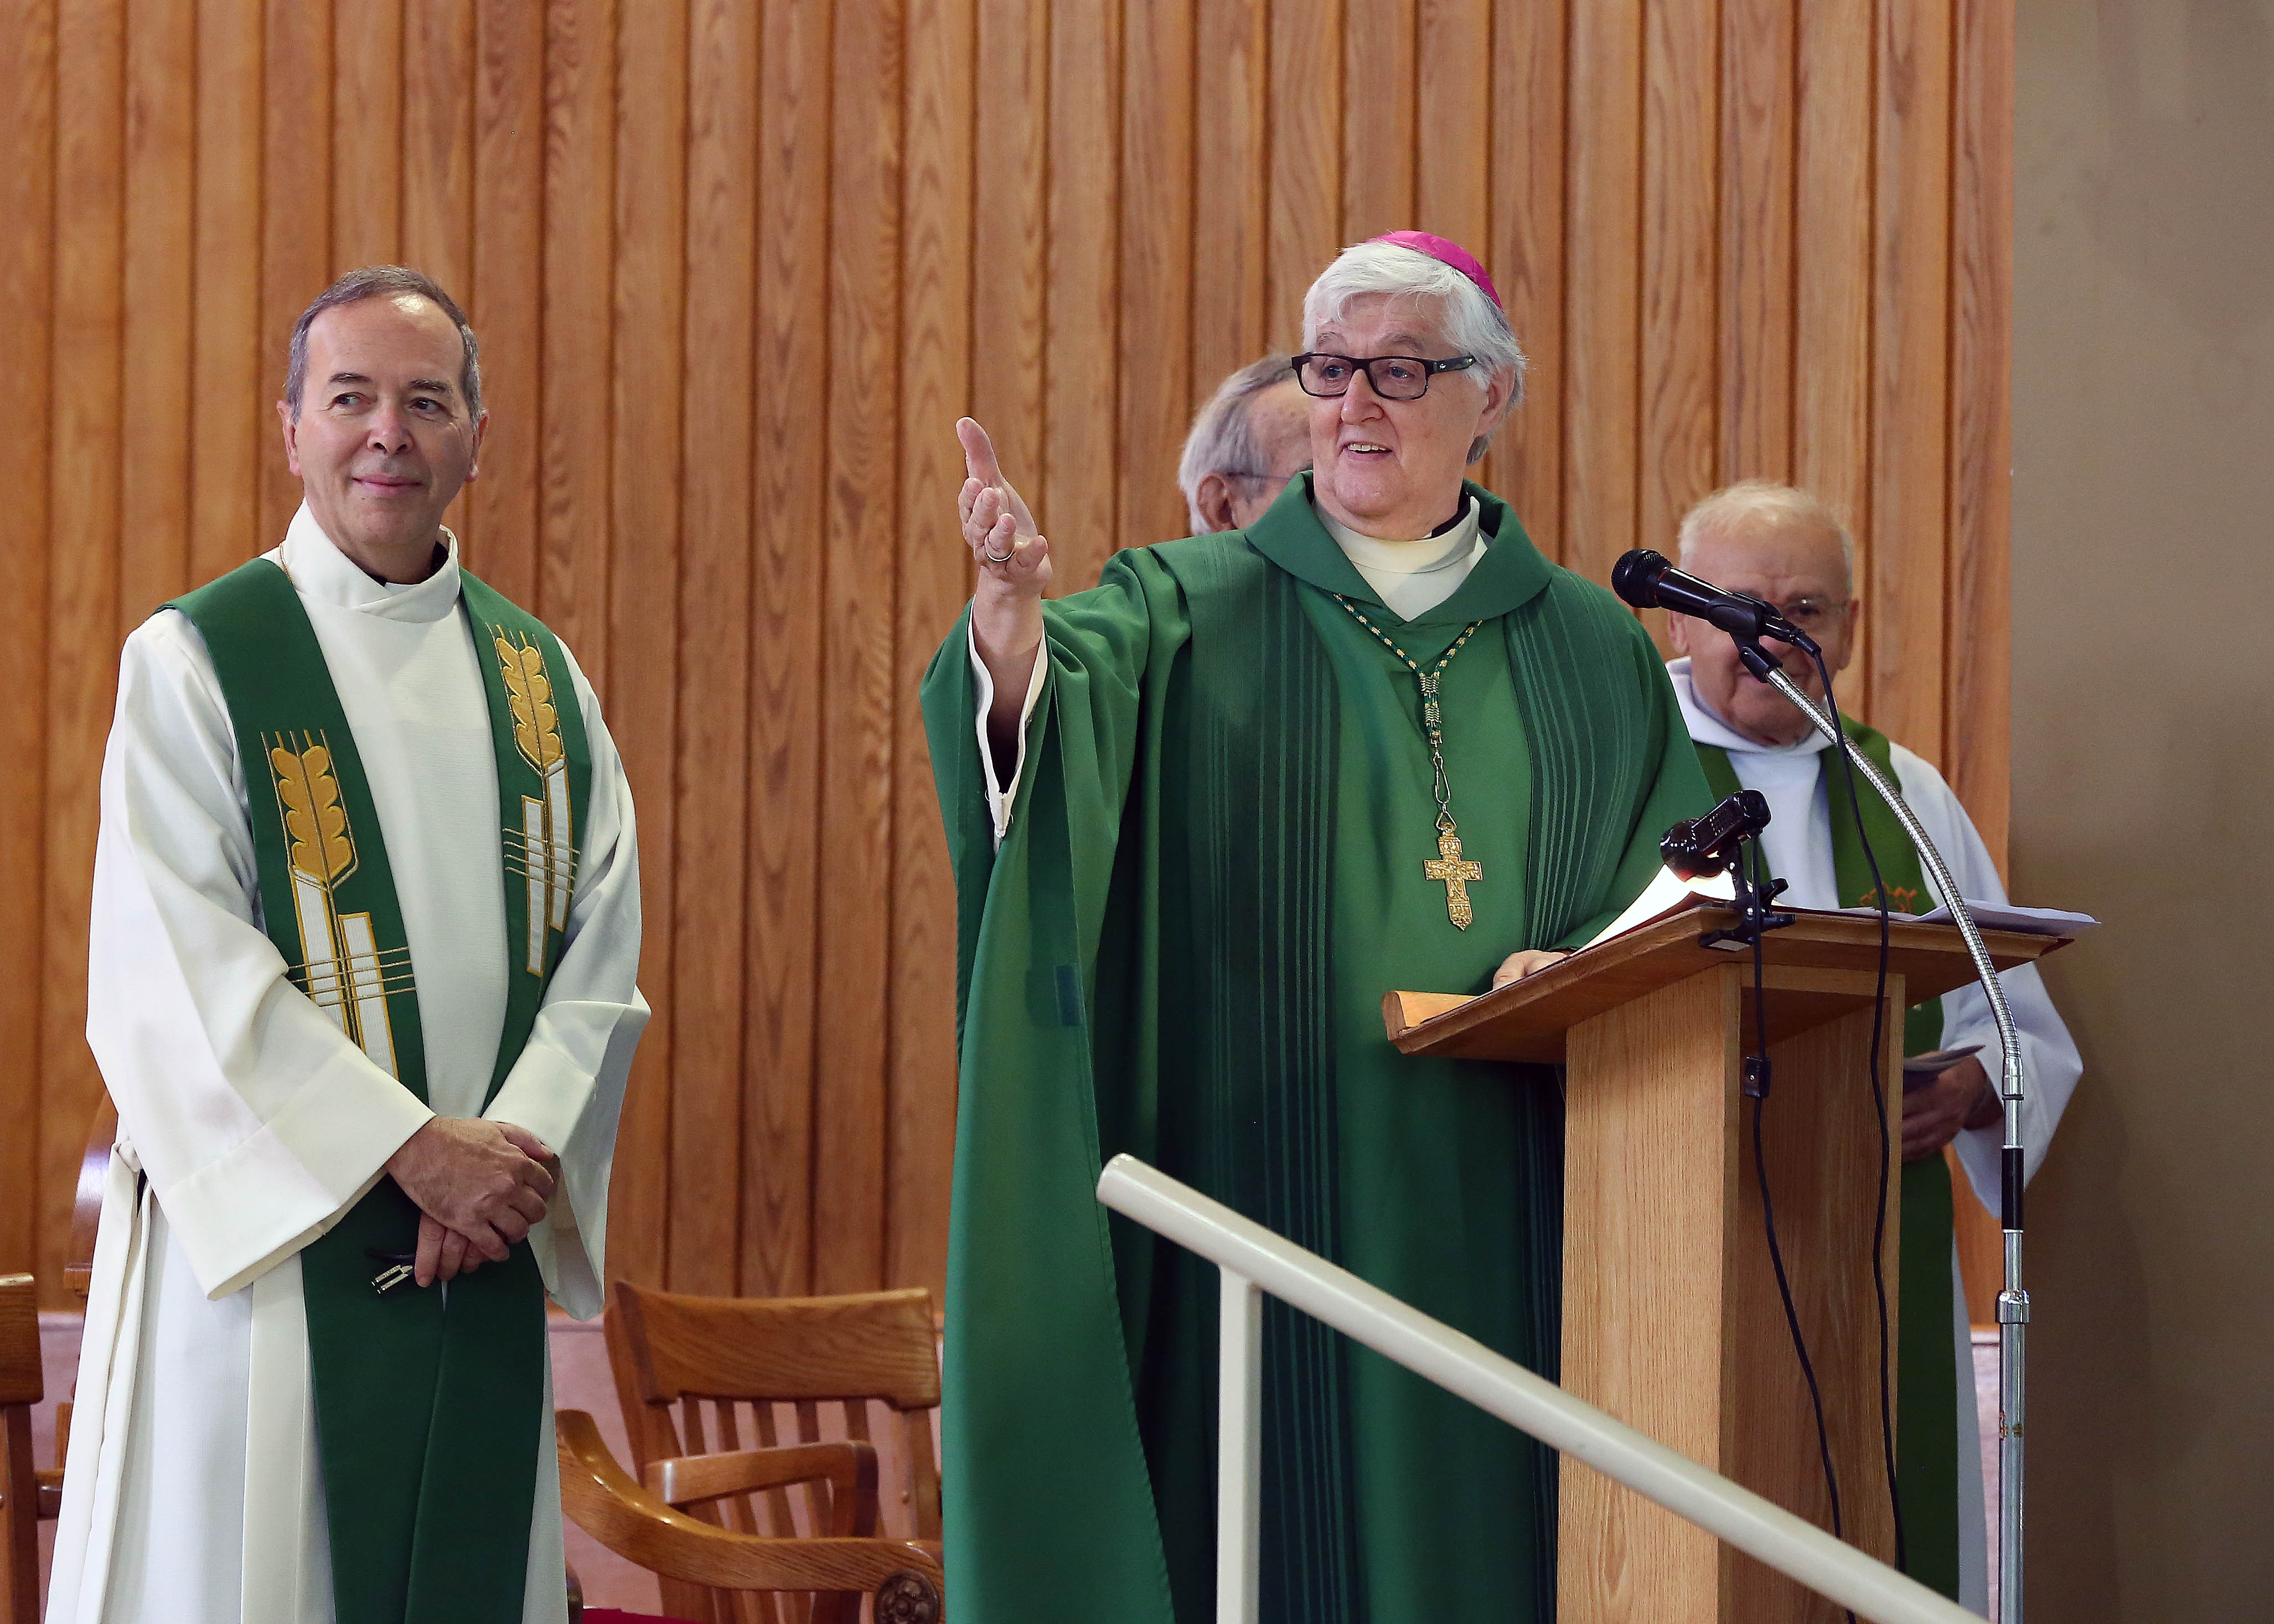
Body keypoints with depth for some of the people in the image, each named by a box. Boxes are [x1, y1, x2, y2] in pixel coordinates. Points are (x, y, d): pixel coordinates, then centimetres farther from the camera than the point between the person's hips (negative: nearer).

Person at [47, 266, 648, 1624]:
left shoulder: (541, 683, 11)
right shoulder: (195, 661, -3)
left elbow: (601, 959, 5)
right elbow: (176, 969, -12)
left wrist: (516, 1151, -12)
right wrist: (414, 1146, -17)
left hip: (482, 1255, 4)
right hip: (266, 1235, -4)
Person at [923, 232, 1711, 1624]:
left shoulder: (1592, 651, 13)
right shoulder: (1188, 613, 4)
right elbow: (1052, 722, -17)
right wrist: (1014, 618, -40)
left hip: (1499, 1238, 2)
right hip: (1267, 1190, -2)